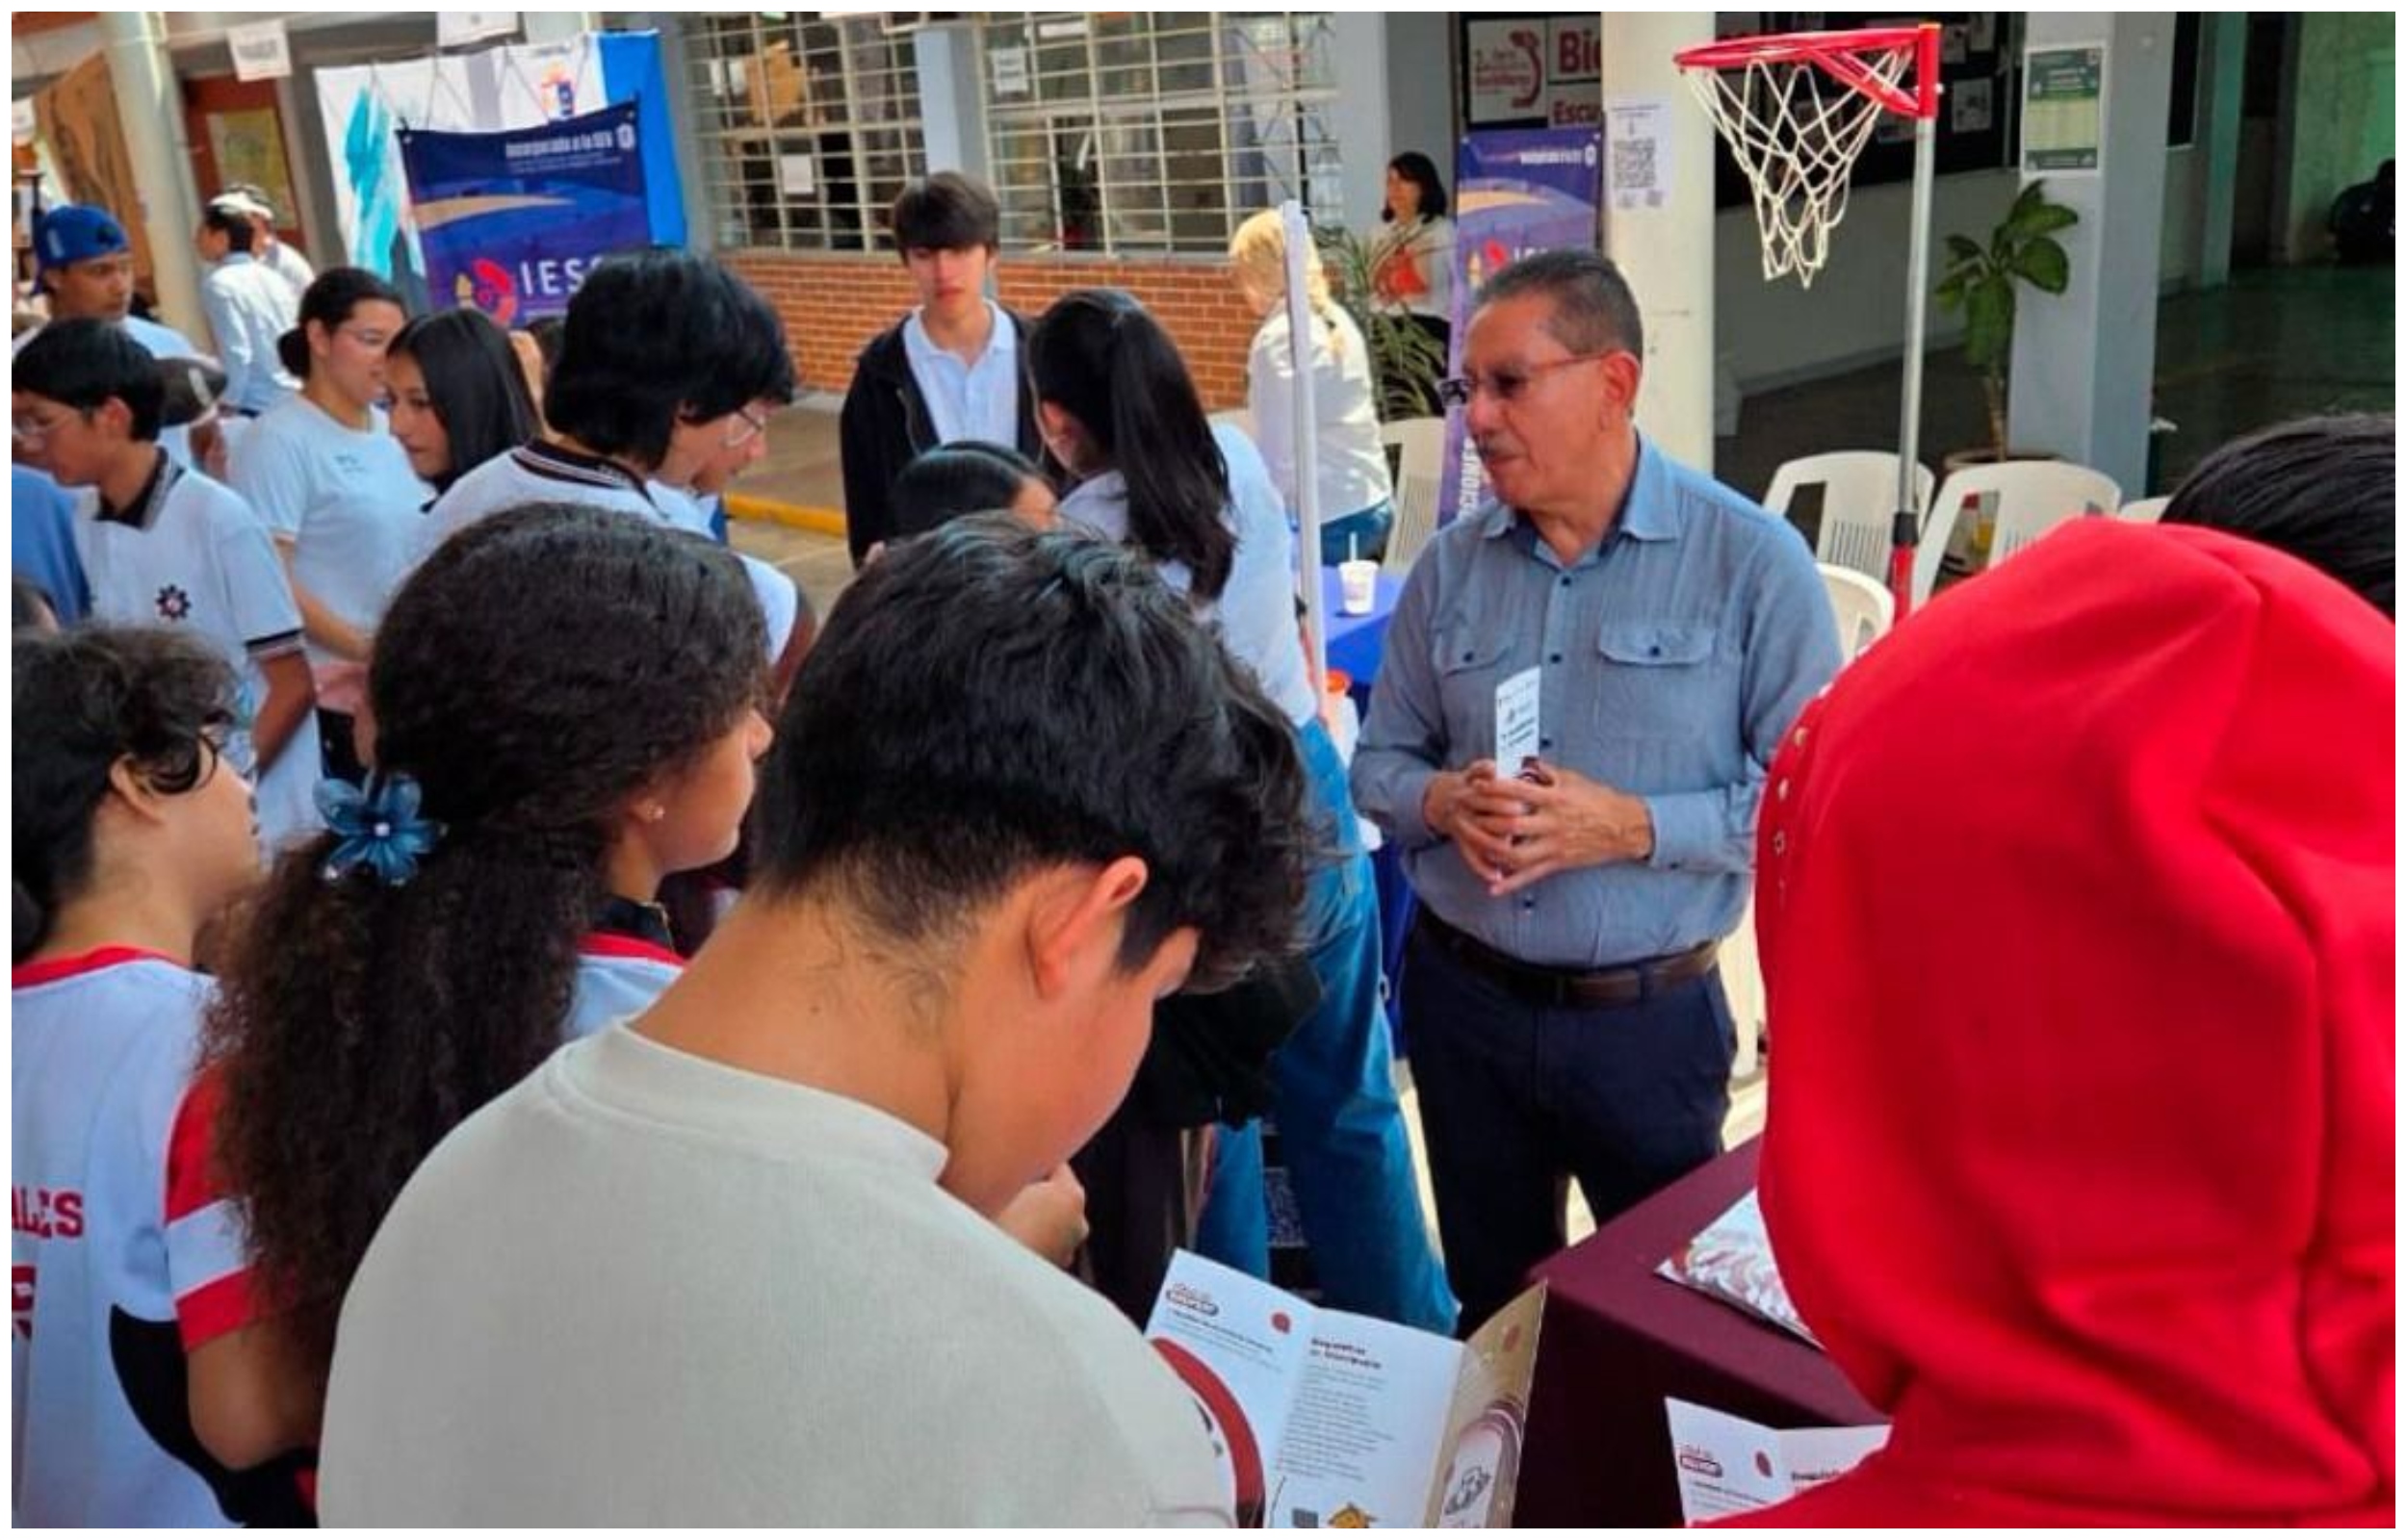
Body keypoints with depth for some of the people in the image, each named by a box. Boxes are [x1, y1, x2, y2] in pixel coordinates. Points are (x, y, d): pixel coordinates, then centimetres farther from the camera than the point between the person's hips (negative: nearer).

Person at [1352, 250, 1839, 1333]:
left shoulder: (1752, 561, -11)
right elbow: (1379, 763, 7)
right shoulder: (1449, 564, 2)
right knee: (1492, 1304, 22)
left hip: (1647, 1014, -3)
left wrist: (1633, 826, -24)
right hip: (1461, 997, 4)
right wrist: (1443, 801, -15)